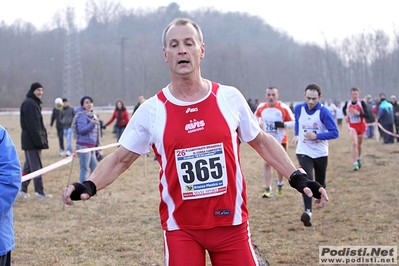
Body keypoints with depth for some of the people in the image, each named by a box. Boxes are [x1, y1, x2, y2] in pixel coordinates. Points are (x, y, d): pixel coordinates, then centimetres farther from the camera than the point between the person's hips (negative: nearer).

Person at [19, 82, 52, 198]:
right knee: (36, 167, -6)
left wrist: (42, 138, 15)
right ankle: (39, 192, -3)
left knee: (29, 166, 12)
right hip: (32, 141, -10)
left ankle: (23, 190, 16)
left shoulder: (34, 103, 17)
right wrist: (39, 140, -22)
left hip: (30, 141, 10)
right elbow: (32, 124, -21)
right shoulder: (30, 104, -15)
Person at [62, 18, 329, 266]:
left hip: (231, 223, 1)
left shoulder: (230, 97, -1)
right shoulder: (151, 110, -3)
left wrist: (297, 177, 3)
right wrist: (89, 186, -15)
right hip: (180, 228, -1)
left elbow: (262, 142, 12)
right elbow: (120, 159, 3)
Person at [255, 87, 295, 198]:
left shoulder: (284, 108, -14)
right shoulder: (261, 108, -3)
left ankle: (279, 183, 35)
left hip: (281, 141, -2)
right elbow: (256, 118, 18)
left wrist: (283, 124, -26)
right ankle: (268, 189, 0)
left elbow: (293, 122, -9)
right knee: (267, 163, -5)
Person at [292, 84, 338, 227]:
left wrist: (316, 136, -29)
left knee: (320, 182, 16)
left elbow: (334, 133, -20)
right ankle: (308, 211, -29)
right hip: (304, 152, 1)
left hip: (320, 153, 0)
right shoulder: (298, 108, -5)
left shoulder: (324, 112, -17)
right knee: (307, 179, -22)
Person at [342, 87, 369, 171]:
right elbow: (344, 109, 20)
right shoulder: (348, 103, -6)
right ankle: (355, 164, -18)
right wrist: (346, 115, 3)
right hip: (352, 127, 1)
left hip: (361, 126, -1)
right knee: (354, 143, -17)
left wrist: (357, 113, -35)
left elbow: (367, 115, -23)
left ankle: (359, 158, 44)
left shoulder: (362, 103, -17)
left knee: (359, 144, 16)